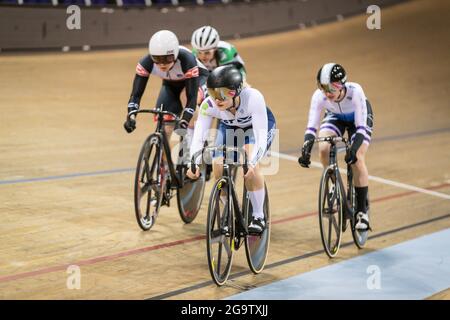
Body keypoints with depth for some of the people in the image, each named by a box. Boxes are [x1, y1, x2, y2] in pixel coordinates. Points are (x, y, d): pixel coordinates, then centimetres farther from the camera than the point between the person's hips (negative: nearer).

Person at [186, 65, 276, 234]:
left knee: (251, 165, -28)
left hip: (260, 124, -3)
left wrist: (252, 163, -58)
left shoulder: (253, 97, -41)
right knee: (219, 166, -16)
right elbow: (198, 137, -35)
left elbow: (261, 136, -44)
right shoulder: (208, 105, -33)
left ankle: (258, 216, -12)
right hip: (230, 127, 3)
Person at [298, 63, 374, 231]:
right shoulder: (319, 95, -33)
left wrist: (353, 149, -52)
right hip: (335, 117, 3)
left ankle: (362, 211, -8)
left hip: (358, 118, -3)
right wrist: (305, 150, -47)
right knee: (323, 149, -24)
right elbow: (311, 126, -32)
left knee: (357, 159, -20)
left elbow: (361, 126, -38)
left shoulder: (355, 91, -40)